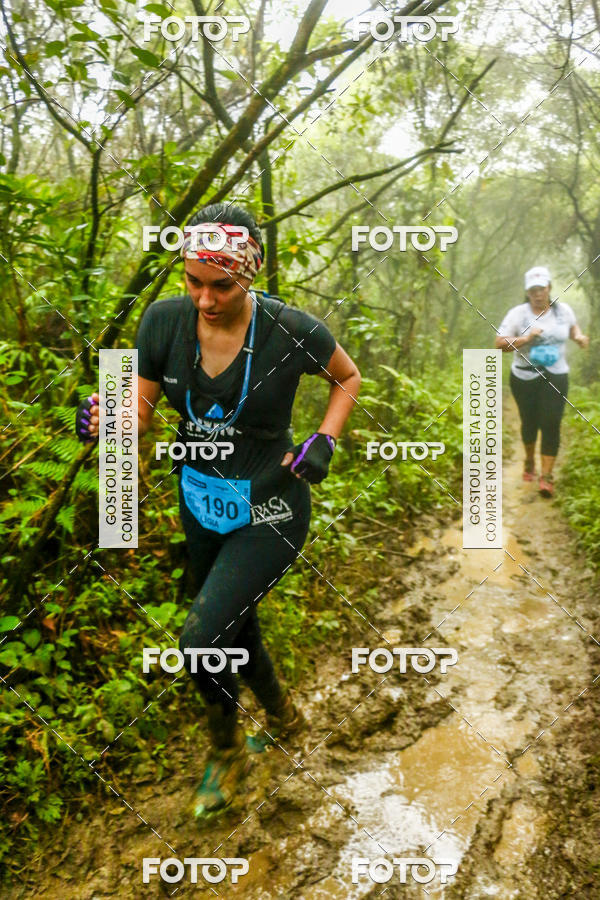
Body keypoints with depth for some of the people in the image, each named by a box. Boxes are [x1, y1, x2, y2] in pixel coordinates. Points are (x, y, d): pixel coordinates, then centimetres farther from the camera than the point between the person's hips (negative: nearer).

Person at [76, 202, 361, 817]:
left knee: (200, 641, -14)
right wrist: (106, 419, -26)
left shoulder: (292, 331, -20)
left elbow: (348, 378, 0)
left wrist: (323, 443, -13)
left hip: (268, 510, -5)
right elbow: (141, 407, -5)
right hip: (200, 502, 5)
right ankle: (283, 716, 52)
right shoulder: (164, 321, -12)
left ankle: (226, 751, 19)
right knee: (233, 631, 21)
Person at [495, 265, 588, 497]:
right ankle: (529, 461, 41)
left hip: (556, 377, 1)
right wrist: (525, 339, -25)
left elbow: (573, 326, 23)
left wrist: (578, 336, 0)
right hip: (524, 378, -1)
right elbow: (499, 343, -11)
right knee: (530, 422, 13)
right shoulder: (518, 313, -8)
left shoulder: (563, 310, 1)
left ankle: (547, 476, -3)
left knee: (551, 425, -8)